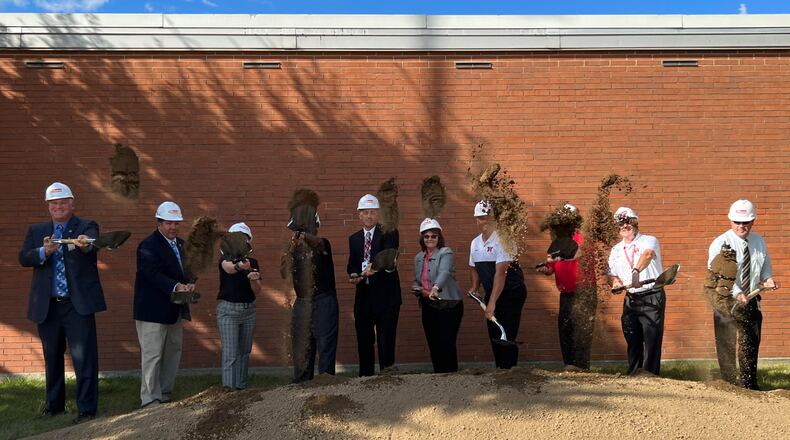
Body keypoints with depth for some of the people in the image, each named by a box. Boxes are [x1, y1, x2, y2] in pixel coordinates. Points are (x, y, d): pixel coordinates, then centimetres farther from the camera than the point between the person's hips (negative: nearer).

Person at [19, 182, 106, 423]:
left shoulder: (86, 227, 0)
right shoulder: (36, 230, 11)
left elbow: (92, 243, -23)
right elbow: (23, 258, -1)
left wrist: (84, 243, -47)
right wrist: (44, 252, -21)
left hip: (78, 304, -4)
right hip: (47, 306, 4)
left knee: (84, 357, -7)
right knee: (52, 357, 17)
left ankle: (86, 408, 0)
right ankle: (54, 404, 31)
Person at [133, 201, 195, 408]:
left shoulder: (179, 244, 14)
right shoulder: (148, 246, -13)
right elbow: (154, 274, -24)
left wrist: (187, 284, -5)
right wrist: (176, 287, -37)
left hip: (173, 310, 9)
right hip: (153, 311, -9)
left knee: (173, 353, 13)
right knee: (152, 355, -4)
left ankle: (164, 396, 23)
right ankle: (150, 400, 2)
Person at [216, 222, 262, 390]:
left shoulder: (252, 263, 8)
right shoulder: (226, 259, -5)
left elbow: (257, 291, 2)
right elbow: (229, 268, -32)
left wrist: (254, 279, -20)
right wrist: (239, 266, -55)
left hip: (249, 309, 5)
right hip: (228, 309, -5)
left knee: (245, 352, 8)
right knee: (230, 353, -9)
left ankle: (241, 387, 16)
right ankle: (229, 388, -9)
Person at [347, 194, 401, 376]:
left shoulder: (389, 233, -1)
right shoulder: (354, 239, 15)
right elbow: (351, 264, 10)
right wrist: (353, 275, -14)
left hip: (385, 296, -5)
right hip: (363, 297, 5)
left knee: (386, 340, -5)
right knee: (363, 340, 9)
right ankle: (365, 376, 19)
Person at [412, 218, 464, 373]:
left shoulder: (446, 253, -9)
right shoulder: (419, 257, 11)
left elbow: (444, 272, -29)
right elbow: (416, 282, 16)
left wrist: (436, 287, -49)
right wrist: (421, 291, -7)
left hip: (448, 306, -6)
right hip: (428, 307, 6)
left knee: (446, 345, -10)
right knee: (433, 347, 9)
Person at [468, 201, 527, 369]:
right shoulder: (475, 243, 5)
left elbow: (500, 273, -24)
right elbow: (474, 268, 20)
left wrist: (492, 302, -28)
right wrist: (475, 288, 3)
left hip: (511, 292, -7)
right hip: (491, 293, 7)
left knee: (506, 337, -11)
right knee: (494, 335, 10)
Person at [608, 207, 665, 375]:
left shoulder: (649, 241, -5)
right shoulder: (616, 250, 14)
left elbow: (648, 255, -28)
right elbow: (612, 273, 21)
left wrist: (636, 271, -48)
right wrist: (615, 282, -4)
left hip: (652, 297, -5)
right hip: (630, 299, 5)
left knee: (651, 338, -7)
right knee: (632, 340, 9)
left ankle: (650, 374, -1)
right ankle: (633, 374, 19)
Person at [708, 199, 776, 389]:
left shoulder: (759, 241, 6)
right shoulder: (720, 244, -14)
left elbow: (765, 265, 20)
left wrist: (768, 278, -4)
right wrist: (736, 294, -36)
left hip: (752, 301, 6)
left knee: (751, 345, 13)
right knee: (727, 346, -7)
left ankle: (750, 386, 25)